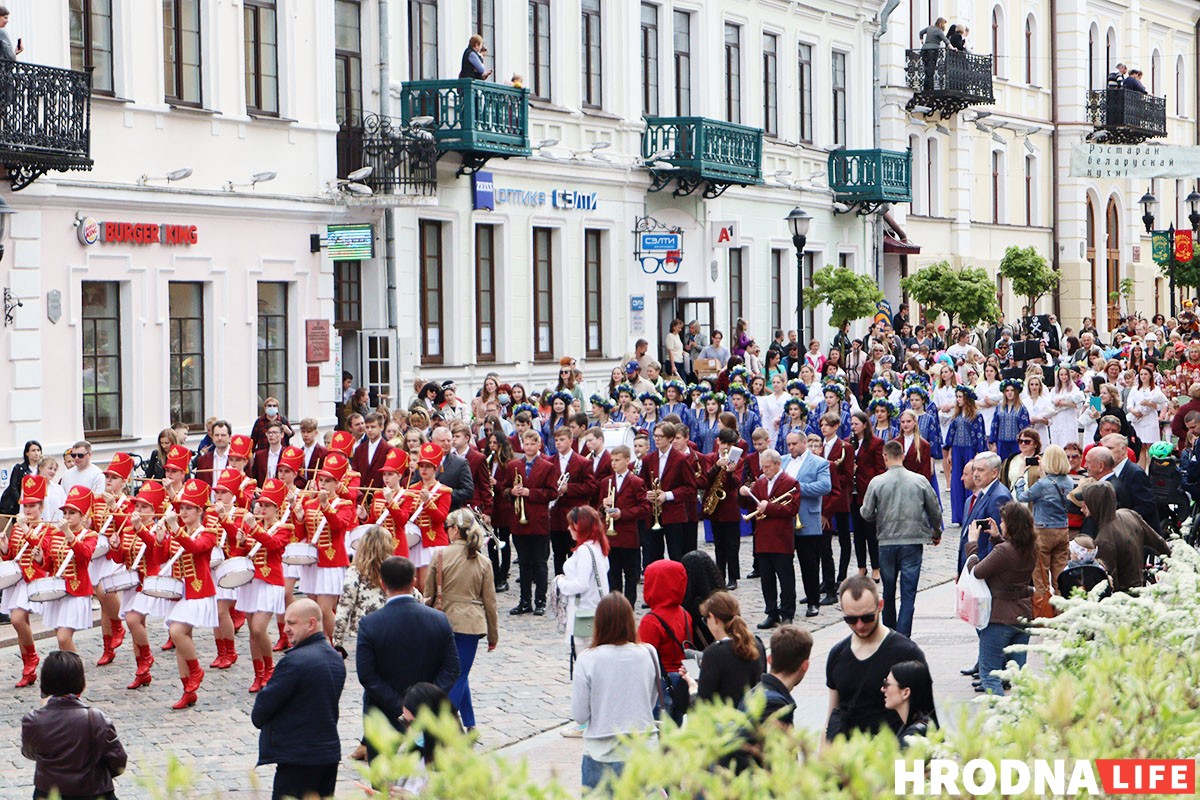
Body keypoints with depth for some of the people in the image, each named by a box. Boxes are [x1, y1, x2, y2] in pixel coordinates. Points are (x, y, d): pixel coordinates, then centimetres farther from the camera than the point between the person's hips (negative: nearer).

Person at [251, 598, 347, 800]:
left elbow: (264, 705, -15)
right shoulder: (336, 658, 9)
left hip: (298, 757, -9)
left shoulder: (295, 661, -20)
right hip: (330, 752, 9)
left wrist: (258, 717, 8)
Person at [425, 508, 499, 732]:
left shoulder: (441, 555, -6)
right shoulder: (483, 562, -1)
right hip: (470, 624, 0)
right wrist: (493, 635, 12)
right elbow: (489, 601, 2)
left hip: (443, 621, 0)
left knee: (457, 673, 17)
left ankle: (469, 724, 21)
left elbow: (429, 593, -1)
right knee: (459, 676, 5)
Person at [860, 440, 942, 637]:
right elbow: (935, 510, 6)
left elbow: (867, 513, -2)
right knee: (908, 592, 0)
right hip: (913, 541, -1)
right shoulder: (920, 480, -2)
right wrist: (937, 532, 24)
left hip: (887, 541, 1)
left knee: (888, 590, 16)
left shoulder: (877, 482, -6)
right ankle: (902, 637, -8)